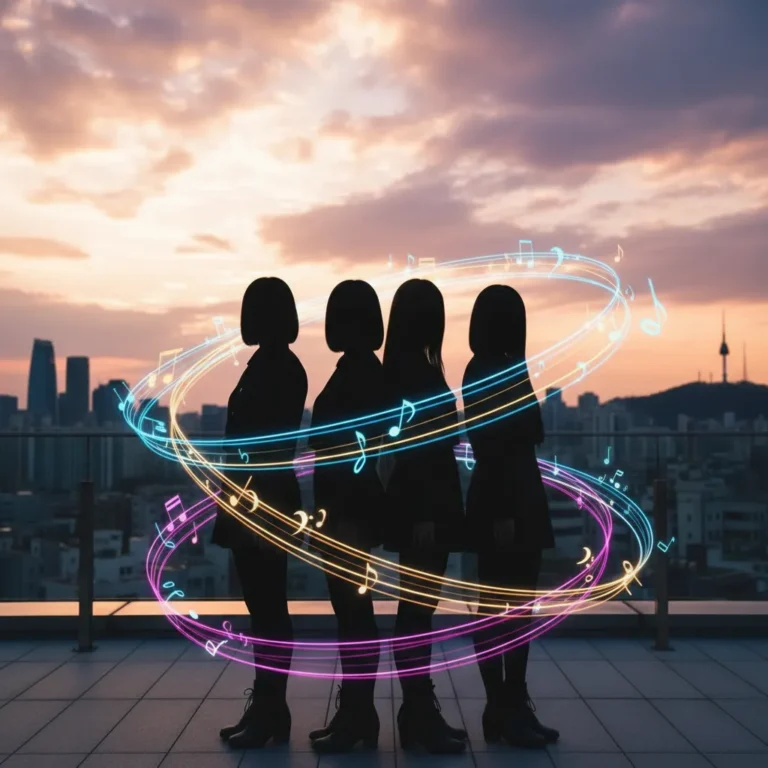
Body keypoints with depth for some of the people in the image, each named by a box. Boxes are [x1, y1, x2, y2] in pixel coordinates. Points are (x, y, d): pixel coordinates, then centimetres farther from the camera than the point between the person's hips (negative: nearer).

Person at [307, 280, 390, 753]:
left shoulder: (356, 374, -15)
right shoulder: (363, 372, 13)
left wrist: (342, 519, -20)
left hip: (350, 512, -10)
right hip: (349, 508, 10)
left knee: (353, 611, -2)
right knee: (352, 610, 13)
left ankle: (358, 715, 7)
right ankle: (356, 712, 21)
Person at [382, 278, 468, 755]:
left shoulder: (416, 368, 14)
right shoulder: (414, 369, -13)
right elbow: (411, 445, -19)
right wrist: (423, 514, -20)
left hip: (430, 504, 9)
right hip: (422, 507, -9)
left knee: (419, 608, 11)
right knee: (418, 609, -3)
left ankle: (420, 712, 18)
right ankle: (421, 715, 4)